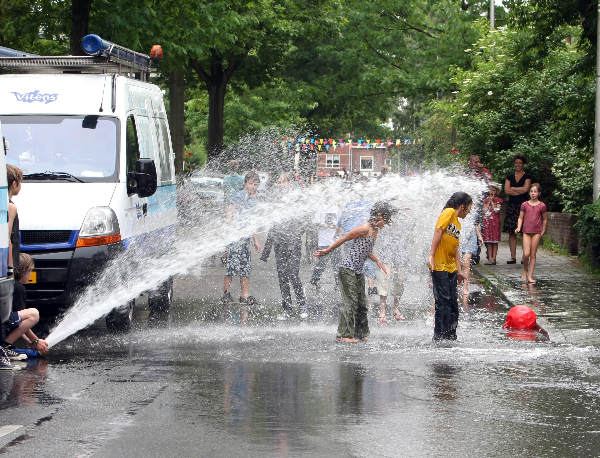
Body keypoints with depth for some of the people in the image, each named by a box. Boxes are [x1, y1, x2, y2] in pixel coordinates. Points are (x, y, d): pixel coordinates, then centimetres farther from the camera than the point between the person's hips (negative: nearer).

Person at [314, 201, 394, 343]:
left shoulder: (374, 230, 12)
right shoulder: (364, 229, -17)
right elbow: (343, 240, -11)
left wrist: (377, 261, 28)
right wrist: (327, 251, -6)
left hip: (358, 271, 9)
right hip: (347, 269, -9)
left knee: (362, 303, 10)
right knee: (351, 302, -9)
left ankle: (361, 333, 19)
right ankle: (343, 334, -5)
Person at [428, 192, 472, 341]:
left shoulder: (458, 224, 20)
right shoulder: (449, 213, -5)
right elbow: (438, 231, -14)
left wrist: (459, 271, 18)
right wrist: (431, 255, -21)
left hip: (451, 268, 9)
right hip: (439, 267, -9)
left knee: (453, 303, 8)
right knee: (443, 302, -8)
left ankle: (451, 336, 14)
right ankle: (439, 336, -5)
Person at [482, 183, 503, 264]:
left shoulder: (498, 200, 1)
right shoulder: (486, 200, 13)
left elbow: (496, 211, -11)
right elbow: (484, 211, 5)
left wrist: (492, 201, -8)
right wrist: (489, 202, -1)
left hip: (495, 222, -4)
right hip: (486, 222, 4)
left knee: (494, 241, -3)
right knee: (488, 241, 3)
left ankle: (493, 259, -3)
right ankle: (490, 258, 6)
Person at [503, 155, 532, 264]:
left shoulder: (527, 176, 5)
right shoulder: (510, 177, 15)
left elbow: (526, 189, -9)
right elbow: (506, 190, 3)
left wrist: (513, 189, 1)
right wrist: (520, 190, -3)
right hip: (512, 206, 3)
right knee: (511, 233, -1)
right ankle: (513, 257, 1)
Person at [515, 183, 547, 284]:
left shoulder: (542, 206, 0)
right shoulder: (524, 205, 3)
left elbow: (544, 219, 10)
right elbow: (520, 218, 8)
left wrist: (543, 232, 10)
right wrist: (518, 227, -7)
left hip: (537, 232, 0)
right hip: (526, 231, 0)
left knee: (533, 255, 1)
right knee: (526, 254, -10)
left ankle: (530, 276, 6)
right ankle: (525, 271, 14)